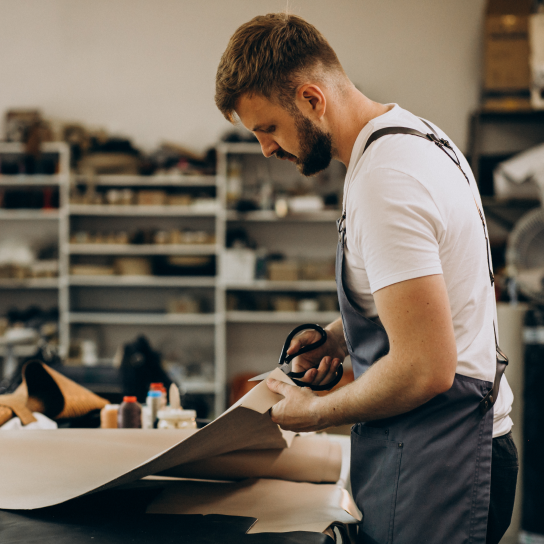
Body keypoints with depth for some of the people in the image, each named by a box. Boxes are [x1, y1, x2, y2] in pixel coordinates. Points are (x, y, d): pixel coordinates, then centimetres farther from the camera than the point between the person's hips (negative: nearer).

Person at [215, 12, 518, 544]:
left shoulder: (384, 181, -22)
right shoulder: (417, 133, 10)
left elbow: (425, 369, -25)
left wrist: (314, 413, -10)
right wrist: (342, 334, 12)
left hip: (430, 460, -10)